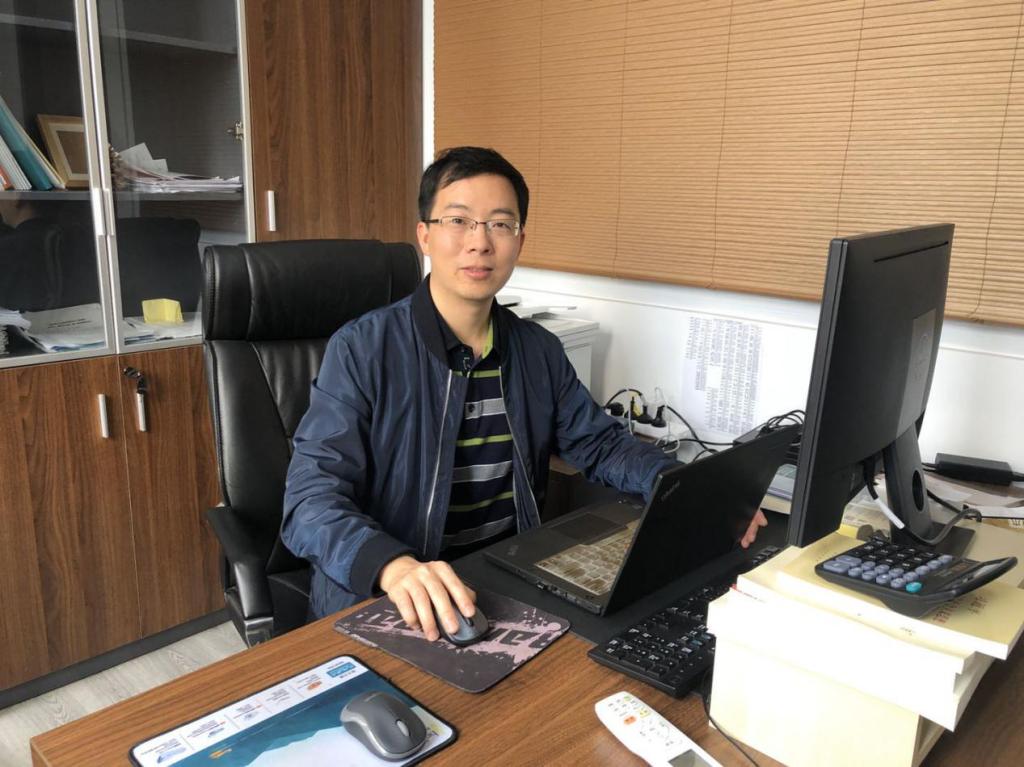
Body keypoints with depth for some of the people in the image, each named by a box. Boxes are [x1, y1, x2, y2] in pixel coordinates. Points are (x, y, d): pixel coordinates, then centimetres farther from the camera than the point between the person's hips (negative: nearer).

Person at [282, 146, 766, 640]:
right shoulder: (362, 350, -12)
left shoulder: (539, 351, 6)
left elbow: (600, 443, 14)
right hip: (380, 606, -4)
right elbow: (311, 499, -18)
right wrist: (393, 567, -39)